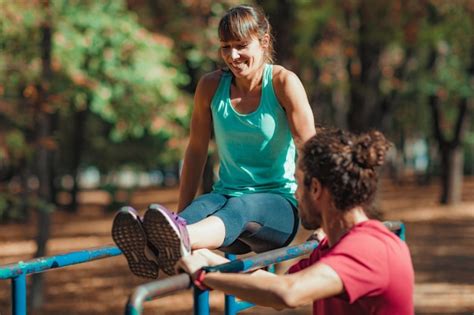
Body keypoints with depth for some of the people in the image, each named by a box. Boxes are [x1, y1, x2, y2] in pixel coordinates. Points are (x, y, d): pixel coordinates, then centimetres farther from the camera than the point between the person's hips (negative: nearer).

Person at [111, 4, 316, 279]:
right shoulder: (211, 86, 4)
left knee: (240, 207, -38)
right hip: (228, 195, 3)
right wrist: (181, 216, 13)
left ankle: (181, 242, -74)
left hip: (279, 204, -3)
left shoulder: (282, 82, -7)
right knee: (202, 207, -34)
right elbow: (197, 151, 12)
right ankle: (151, 250, -69)